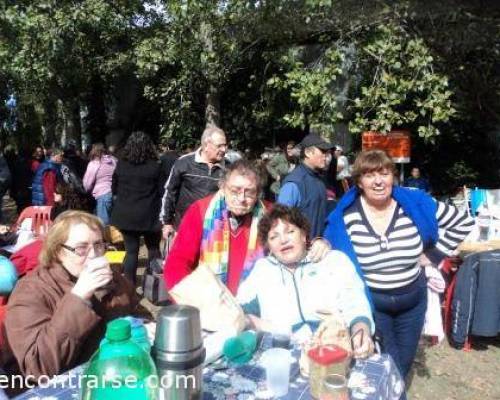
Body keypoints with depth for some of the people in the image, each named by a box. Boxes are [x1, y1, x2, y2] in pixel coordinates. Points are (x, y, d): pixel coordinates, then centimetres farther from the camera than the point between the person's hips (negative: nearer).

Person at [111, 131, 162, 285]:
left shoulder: (120, 165, -2)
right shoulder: (154, 166, -10)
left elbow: (114, 189, 9)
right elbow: (160, 191, -7)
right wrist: (162, 217, 2)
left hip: (125, 214, 2)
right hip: (148, 215, -2)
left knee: (131, 250, 9)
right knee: (153, 249, 15)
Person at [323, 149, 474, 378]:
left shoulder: (416, 205, -10)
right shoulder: (345, 216, -15)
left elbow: (463, 222, 1)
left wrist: (434, 255, -3)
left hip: (412, 300, 3)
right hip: (370, 303, -3)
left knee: (404, 362, 22)